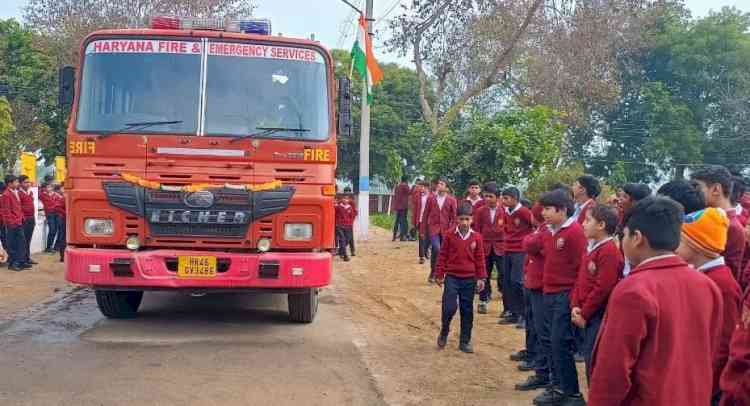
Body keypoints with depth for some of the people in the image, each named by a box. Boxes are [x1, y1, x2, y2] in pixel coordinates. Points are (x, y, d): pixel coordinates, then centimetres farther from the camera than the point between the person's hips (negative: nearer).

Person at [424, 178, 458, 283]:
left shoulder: (451, 200, 1)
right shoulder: (431, 198, 4)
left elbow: (454, 217, 4)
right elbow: (426, 214, 9)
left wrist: (451, 230, -4)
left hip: (445, 230, 1)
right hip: (433, 228, -1)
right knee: (436, 248, -20)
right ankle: (433, 272, -4)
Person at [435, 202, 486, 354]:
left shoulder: (476, 237, 0)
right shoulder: (450, 235, -3)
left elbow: (480, 259, 5)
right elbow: (442, 255, 2)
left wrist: (481, 278, 3)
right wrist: (439, 275, 2)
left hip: (469, 279, 2)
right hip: (452, 277, -2)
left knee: (467, 311, 7)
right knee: (449, 307, -10)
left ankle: (465, 342, 17)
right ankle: (444, 332, 17)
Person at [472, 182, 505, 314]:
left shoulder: (504, 210, -5)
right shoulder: (480, 211, 2)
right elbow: (476, 230, 5)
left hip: (500, 247, -2)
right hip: (485, 247, 2)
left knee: (503, 275, -1)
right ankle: (483, 301, 23)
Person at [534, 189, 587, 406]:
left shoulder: (574, 232, -15)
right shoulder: (549, 231, 10)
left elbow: (581, 266, -16)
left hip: (566, 295, -9)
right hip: (549, 293, 9)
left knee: (560, 343, -6)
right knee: (547, 339, 14)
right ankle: (558, 386, 27)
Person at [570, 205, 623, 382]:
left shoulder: (609, 251, -17)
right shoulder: (590, 248, 12)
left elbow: (603, 288, -20)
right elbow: (580, 279, 14)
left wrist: (584, 314, -14)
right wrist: (575, 306, 1)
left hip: (600, 316, -9)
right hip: (587, 315, 9)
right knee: (589, 359, 15)